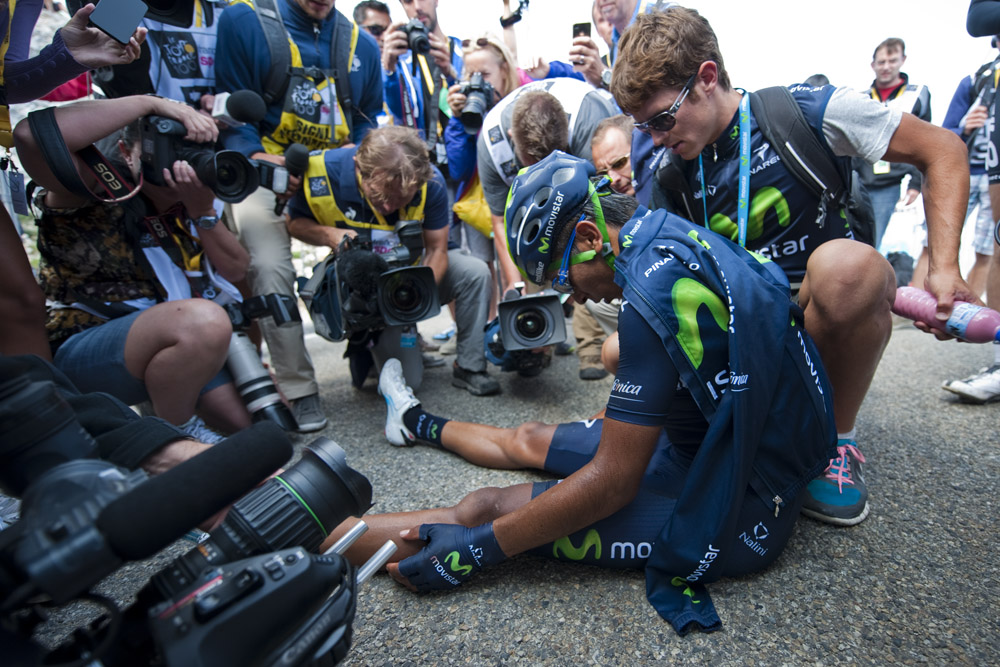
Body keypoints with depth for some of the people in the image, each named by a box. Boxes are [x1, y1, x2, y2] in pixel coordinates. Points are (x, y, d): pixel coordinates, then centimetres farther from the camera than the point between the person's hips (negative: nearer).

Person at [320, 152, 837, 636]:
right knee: (532, 439, 19)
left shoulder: (655, 290, -28)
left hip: (736, 513, -9)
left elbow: (613, 482, -25)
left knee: (488, 508, -10)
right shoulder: (683, 236, 1)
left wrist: (477, 548, -17)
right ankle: (421, 426, 42)